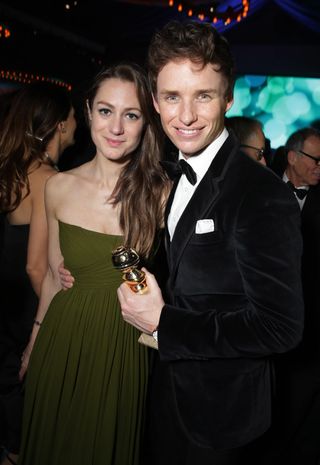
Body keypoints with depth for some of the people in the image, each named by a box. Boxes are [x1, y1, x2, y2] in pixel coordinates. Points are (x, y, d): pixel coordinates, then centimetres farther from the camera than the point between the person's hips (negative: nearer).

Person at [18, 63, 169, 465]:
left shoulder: (162, 192, -13)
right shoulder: (59, 187, -5)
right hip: (60, 344, 2)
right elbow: (54, 273, 6)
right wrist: (34, 344, 12)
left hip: (123, 347, -2)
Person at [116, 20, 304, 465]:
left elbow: (280, 326, -27)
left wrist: (162, 322, -23)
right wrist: (147, 304, -5)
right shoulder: (173, 178, 2)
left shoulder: (263, 195, -25)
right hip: (167, 389, 7)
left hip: (221, 410, -7)